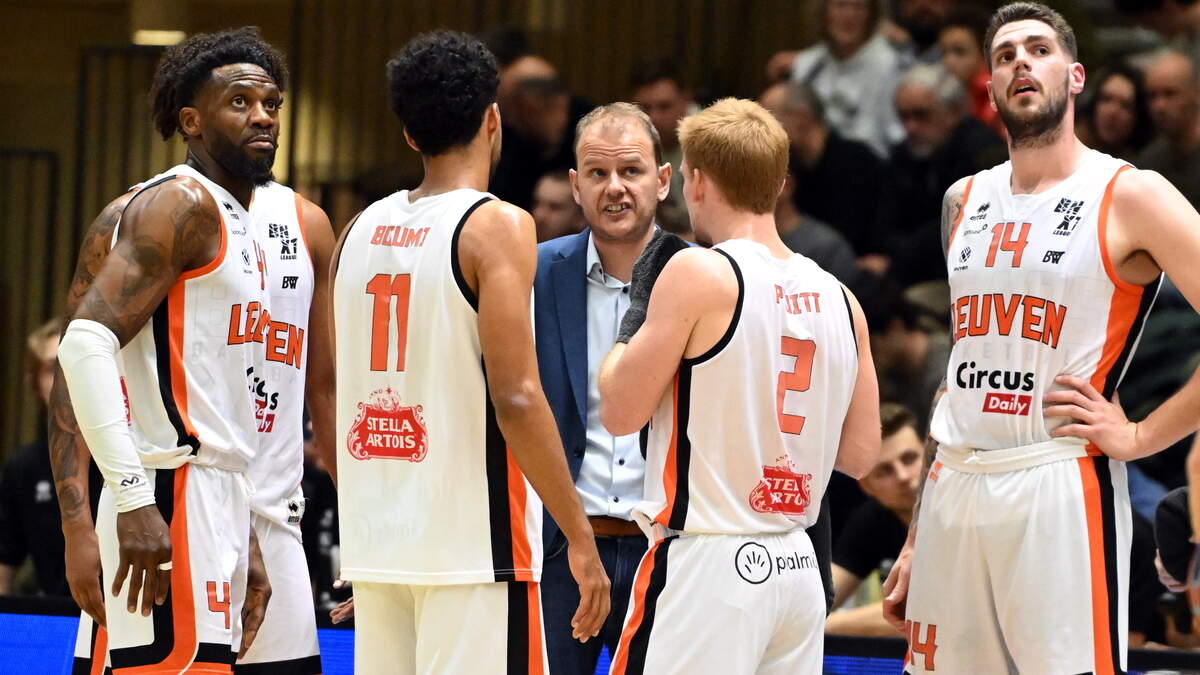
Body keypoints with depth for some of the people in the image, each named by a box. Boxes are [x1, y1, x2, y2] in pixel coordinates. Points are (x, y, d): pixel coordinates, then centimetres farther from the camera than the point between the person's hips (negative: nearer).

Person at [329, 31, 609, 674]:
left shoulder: (360, 230, 11)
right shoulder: (496, 227, -9)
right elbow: (515, 399, -17)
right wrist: (580, 538, -13)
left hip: (376, 546, 7)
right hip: (471, 547, -7)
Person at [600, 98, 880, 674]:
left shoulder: (699, 274, -10)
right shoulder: (839, 298, 9)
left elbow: (620, 413, -7)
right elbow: (860, 455, 13)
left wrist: (636, 316, 8)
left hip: (705, 562, -7)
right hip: (797, 567, 7)